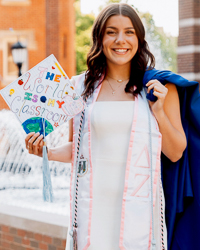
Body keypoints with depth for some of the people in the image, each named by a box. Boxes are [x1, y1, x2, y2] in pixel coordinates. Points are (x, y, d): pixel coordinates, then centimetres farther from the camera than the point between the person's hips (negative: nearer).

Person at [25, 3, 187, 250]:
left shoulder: (160, 87, 4)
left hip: (139, 204, -1)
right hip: (92, 205, 1)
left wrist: (159, 112, -7)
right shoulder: (81, 86, 7)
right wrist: (48, 153, -3)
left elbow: (175, 154, 6)